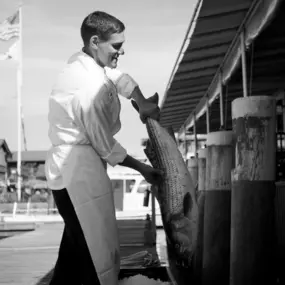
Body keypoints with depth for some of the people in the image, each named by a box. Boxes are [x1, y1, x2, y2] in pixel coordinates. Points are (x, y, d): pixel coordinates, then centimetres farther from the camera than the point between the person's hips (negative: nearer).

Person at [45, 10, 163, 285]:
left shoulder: (79, 63, 5)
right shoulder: (92, 87, -22)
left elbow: (119, 77, 25)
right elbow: (106, 146, -14)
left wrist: (143, 103, 12)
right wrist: (142, 169, 0)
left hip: (66, 169, 10)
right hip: (80, 171, -10)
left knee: (74, 252, 19)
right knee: (99, 256, -4)